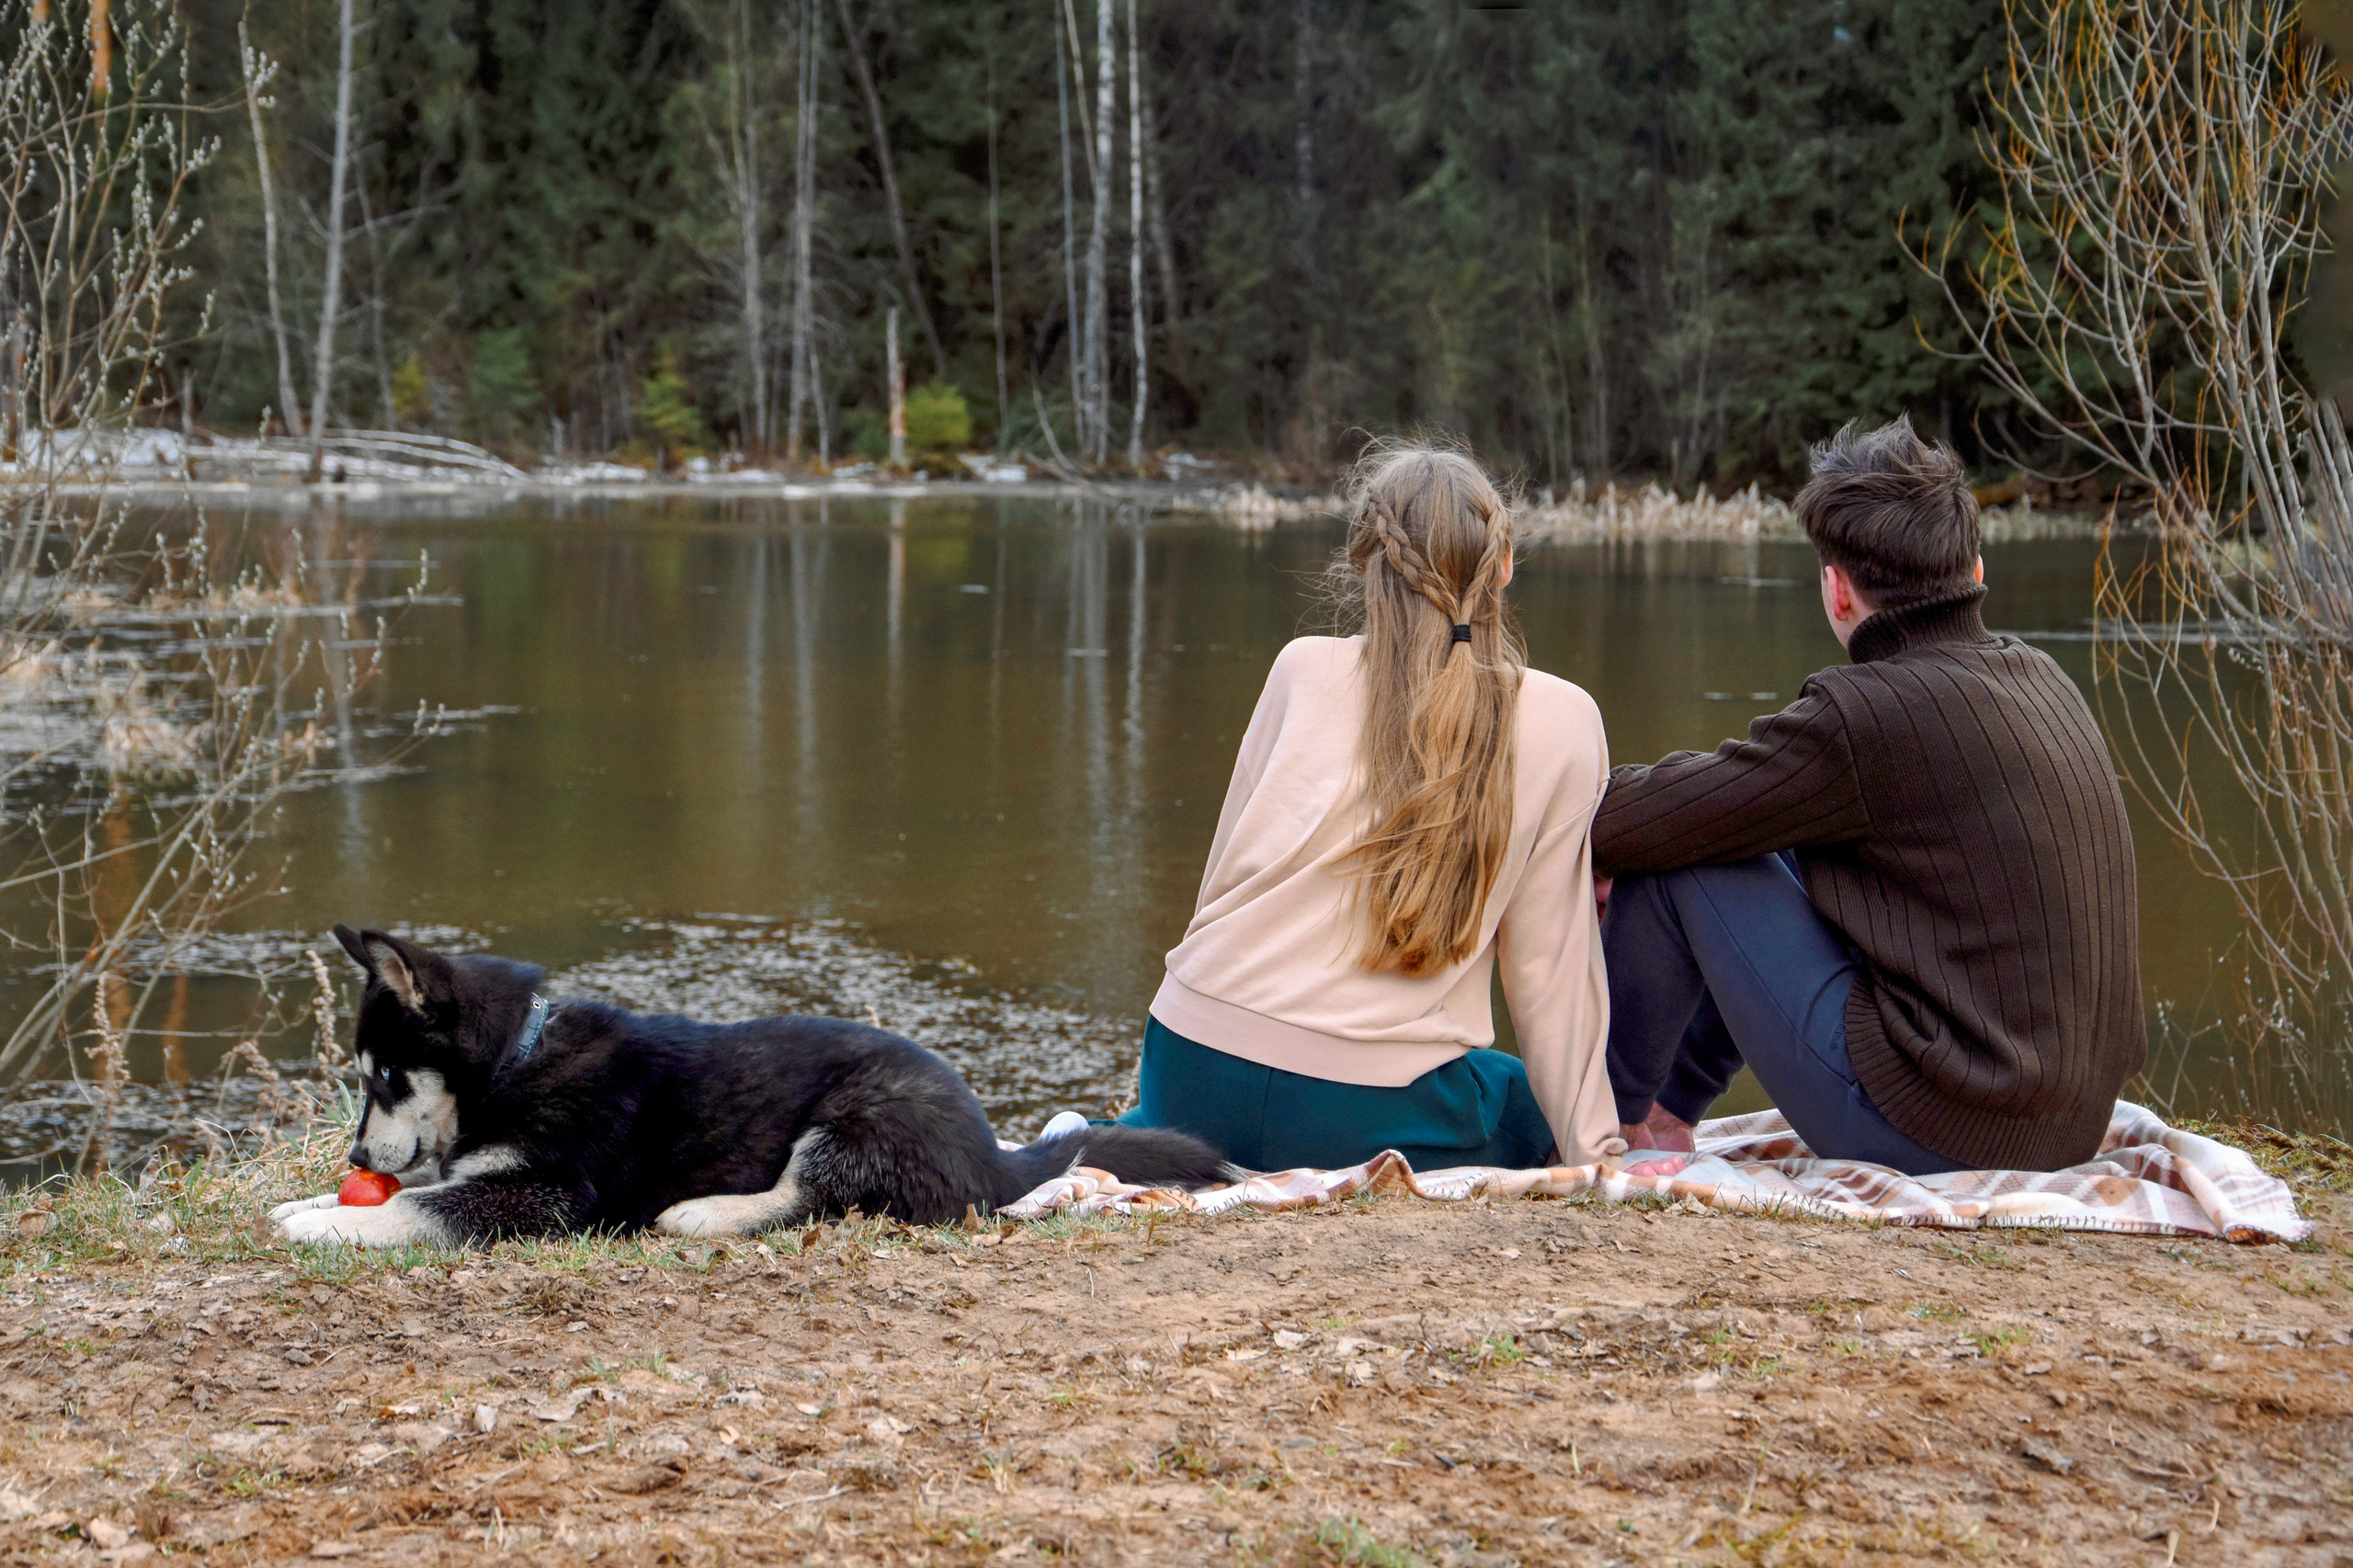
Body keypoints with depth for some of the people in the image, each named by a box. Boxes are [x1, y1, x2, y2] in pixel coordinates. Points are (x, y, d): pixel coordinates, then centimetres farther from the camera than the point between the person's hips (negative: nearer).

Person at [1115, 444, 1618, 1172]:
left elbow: (1225, 871, 10)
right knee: (1526, 1111, 29)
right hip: (1374, 1112, -3)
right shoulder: (1561, 723, 1)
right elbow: (1547, 961, 2)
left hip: (1197, 1078, 3)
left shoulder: (1304, 668, 6)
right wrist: (1593, 1152, 11)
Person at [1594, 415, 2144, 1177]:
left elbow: (1642, 821, -13)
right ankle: (1669, 1106, 35)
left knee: (1673, 859, -1)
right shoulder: (2040, 678, 7)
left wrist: (1592, 829, 10)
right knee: (1791, 850, 24)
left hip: (1928, 1130, -9)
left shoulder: (1869, 712, -19)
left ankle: (1606, 1119, 20)